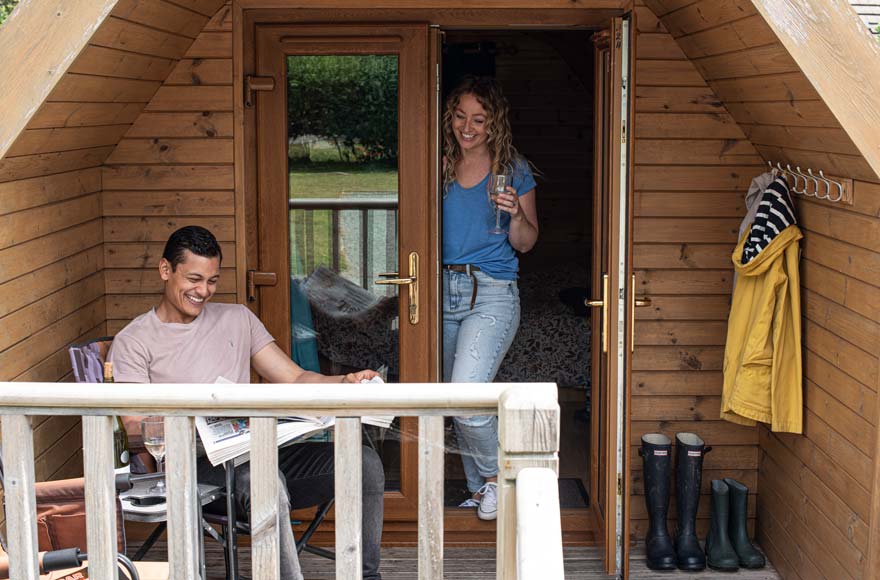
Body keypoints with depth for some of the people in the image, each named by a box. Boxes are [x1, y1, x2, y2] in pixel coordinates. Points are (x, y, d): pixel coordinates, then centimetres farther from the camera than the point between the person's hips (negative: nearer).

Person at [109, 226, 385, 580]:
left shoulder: (236, 319, 21)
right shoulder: (133, 342, 6)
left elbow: (294, 380, 15)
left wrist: (345, 382, -5)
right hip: (194, 462, -5)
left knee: (366, 463, -18)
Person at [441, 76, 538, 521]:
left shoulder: (513, 170, 1)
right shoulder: (442, 166, 8)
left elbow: (525, 243, 3)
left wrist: (515, 214, -16)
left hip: (492, 293, -4)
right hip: (444, 290, 5)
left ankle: (495, 474, 7)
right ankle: (478, 489, 26)